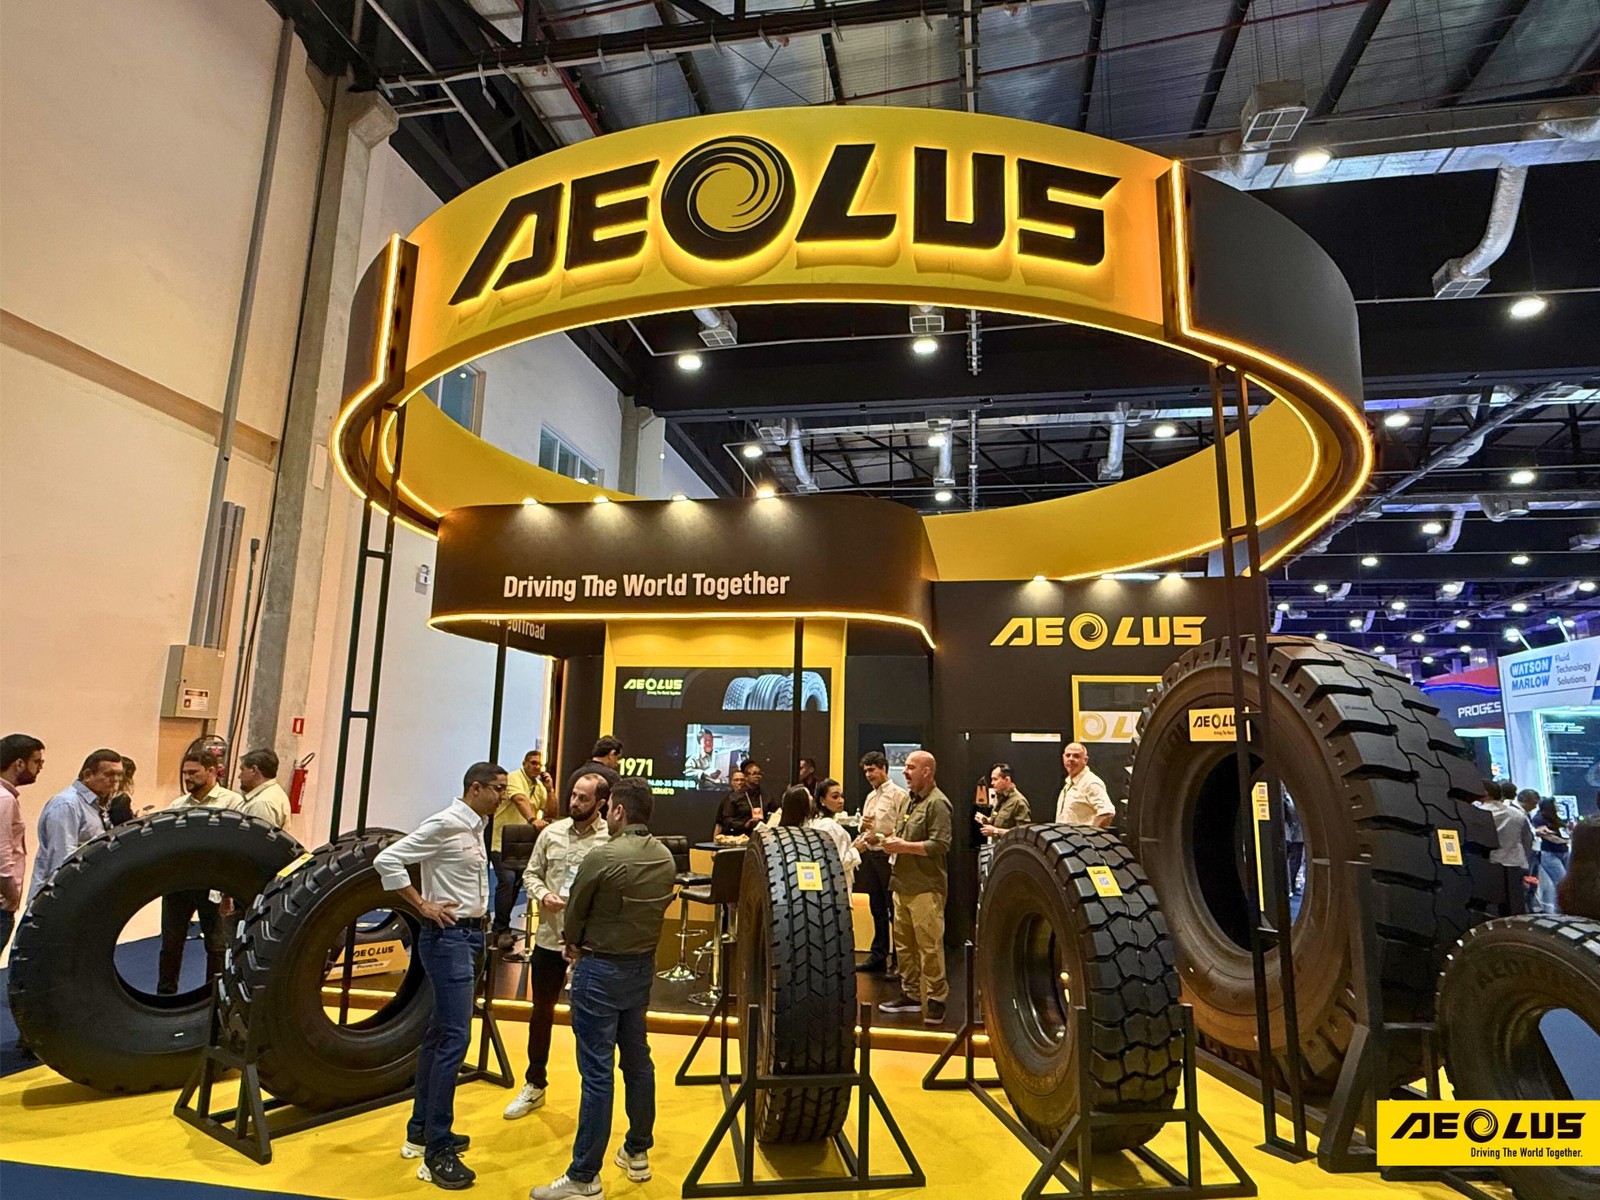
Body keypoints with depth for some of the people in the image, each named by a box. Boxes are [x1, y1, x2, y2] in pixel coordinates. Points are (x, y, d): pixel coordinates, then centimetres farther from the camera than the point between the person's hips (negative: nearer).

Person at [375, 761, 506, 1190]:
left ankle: (421, 1132, 28)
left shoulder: (475, 827, 11)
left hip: (469, 936, 9)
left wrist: (480, 911, 8)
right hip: (448, 937, -9)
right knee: (454, 1039, -9)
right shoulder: (446, 823, -15)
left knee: (439, 1035, 16)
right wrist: (423, 906, -16)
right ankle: (437, 1152, -2)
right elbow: (387, 860, -19)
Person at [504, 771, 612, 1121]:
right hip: (548, 939, 5)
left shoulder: (612, 840, -12)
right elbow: (531, 873, 9)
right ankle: (534, 1085, 38)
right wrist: (542, 896, -10)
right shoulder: (552, 832, 2)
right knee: (541, 1011, 19)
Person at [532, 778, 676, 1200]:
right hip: (643, 965, 7)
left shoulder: (603, 857, -21)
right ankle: (638, 1153, 32)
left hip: (601, 970, -6)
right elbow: (657, 910, 5)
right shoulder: (666, 858, -3)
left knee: (597, 1072, 1)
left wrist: (575, 944, 13)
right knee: (637, 1059, 18)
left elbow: (575, 912, -9)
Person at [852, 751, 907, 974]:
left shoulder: (898, 794, -9)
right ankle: (878, 956, 24)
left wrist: (879, 837, -20)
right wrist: (861, 839, -1)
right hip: (870, 856, 8)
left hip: (889, 856, -8)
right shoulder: (870, 797, 16)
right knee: (877, 909, 15)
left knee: (895, 911, -1)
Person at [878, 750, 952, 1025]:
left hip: (926, 888, -9)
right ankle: (910, 994, 26)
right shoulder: (911, 801, 17)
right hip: (904, 886, 9)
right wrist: (893, 841, 6)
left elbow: (940, 845, -20)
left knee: (930, 946, -3)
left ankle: (936, 998, 8)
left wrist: (904, 846, -17)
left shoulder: (937, 803, -11)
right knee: (904, 943, 14)